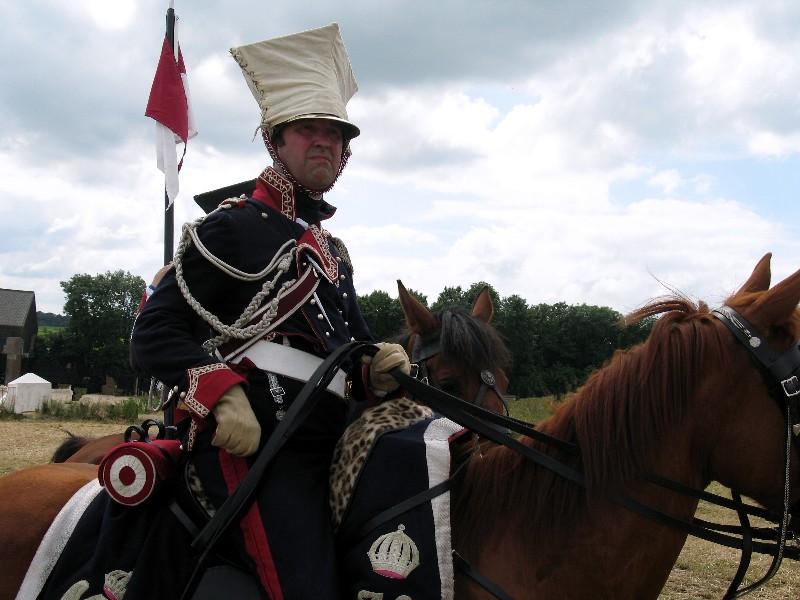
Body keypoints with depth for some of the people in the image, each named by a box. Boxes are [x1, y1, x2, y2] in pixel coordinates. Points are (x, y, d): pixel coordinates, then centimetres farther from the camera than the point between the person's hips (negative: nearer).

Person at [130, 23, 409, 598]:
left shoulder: (334, 252, 24)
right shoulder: (232, 227, 0)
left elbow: (353, 349, 27)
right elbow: (154, 334, -6)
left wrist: (378, 368, 2)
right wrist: (221, 395, -22)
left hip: (329, 444, 8)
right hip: (251, 441, -8)